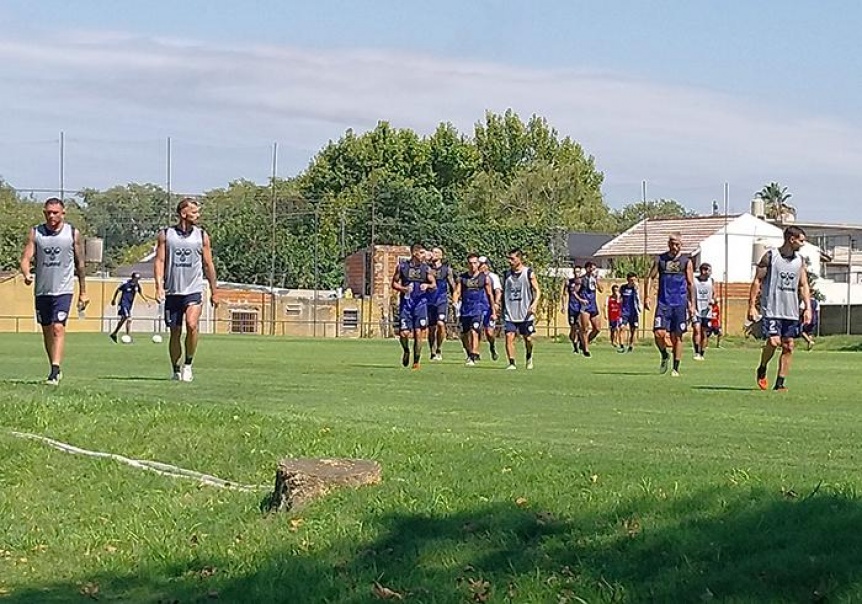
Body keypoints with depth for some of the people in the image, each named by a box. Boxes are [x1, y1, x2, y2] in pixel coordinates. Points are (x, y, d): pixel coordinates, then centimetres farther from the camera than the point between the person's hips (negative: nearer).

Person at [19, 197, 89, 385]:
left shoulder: (73, 233, 2)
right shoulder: (35, 233, 4)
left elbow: (80, 263, 9)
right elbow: (26, 258, -1)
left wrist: (83, 292, 10)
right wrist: (26, 274, -24)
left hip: (63, 290, -3)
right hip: (41, 290, 3)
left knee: (58, 328, -17)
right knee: (46, 330, 11)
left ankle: (55, 370, -23)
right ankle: (55, 370, 25)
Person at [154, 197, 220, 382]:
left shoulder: (202, 236, 6)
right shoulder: (165, 235, 3)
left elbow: (208, 264, 11)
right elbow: (159, 261, 2)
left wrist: (214, 291, 12)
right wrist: (159, 286, -11)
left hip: (194, 290, -1)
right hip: (173, 291, 1)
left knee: (191, 325, -22)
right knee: (175, 332, 6)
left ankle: (188, 365, -6)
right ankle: (176, 370, 21)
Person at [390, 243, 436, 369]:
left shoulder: (426, 268, 4)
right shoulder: (402, 266, 2)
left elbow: (434, 285, 7)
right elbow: (394, 283, 8)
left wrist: (428, 286, -15)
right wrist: (403, 289, -12)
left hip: (420, 303, 1)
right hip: (405, 303, -1)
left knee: (418, 333, -3)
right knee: (404, 333, -7)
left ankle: (416, 361, 8)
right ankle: (406, 351, 24)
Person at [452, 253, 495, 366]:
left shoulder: (484, 278, 4)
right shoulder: (462, 278, 8)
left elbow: (490, 295, 9)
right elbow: (457, 292, 4)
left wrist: (493, 312, 9)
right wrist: (455, 303, -18)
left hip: (480, 308, -4)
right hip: (466, 309, 4)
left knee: (474, 331, -19)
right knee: (464, 335, 10)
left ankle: (473, 357, -19)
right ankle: (470, 354, 33)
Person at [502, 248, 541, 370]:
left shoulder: (529, 273, -3)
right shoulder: (507, 274, 7)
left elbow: (537, 291, -2)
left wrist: (535, 303, -19)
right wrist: (502, 308, 12)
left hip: (526, 313, -2)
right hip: (510, 313, 2)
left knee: (528, 338, 7)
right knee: (509, 337, -11)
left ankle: (529, 357, 35)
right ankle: (511, 363, -8)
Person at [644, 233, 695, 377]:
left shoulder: (686, 261, 5)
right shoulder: (660, 260, 6)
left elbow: (690, 284, 7)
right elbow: (650, 277, 8)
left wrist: (692, 304, 3)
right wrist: (647, 297, -5)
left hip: (680, 304, 0)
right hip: (663, 303, 0)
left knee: (677, 336, 1)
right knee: (659, 334, -13)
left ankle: (676, 368, 11)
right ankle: (664, 356, 15)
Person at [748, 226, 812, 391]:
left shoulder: (800, 261, 11)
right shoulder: (770, 256, -3)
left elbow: (804, 285, 15)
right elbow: (757, 281, -2)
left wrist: (807, 308, 4)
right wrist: (752, 305, -8)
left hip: (791, 312, 5)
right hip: (772, 309, -5)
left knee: (788, 347, 1)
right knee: (773, 341, -16)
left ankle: (780, 383, 7)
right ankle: (762, 370, 10)